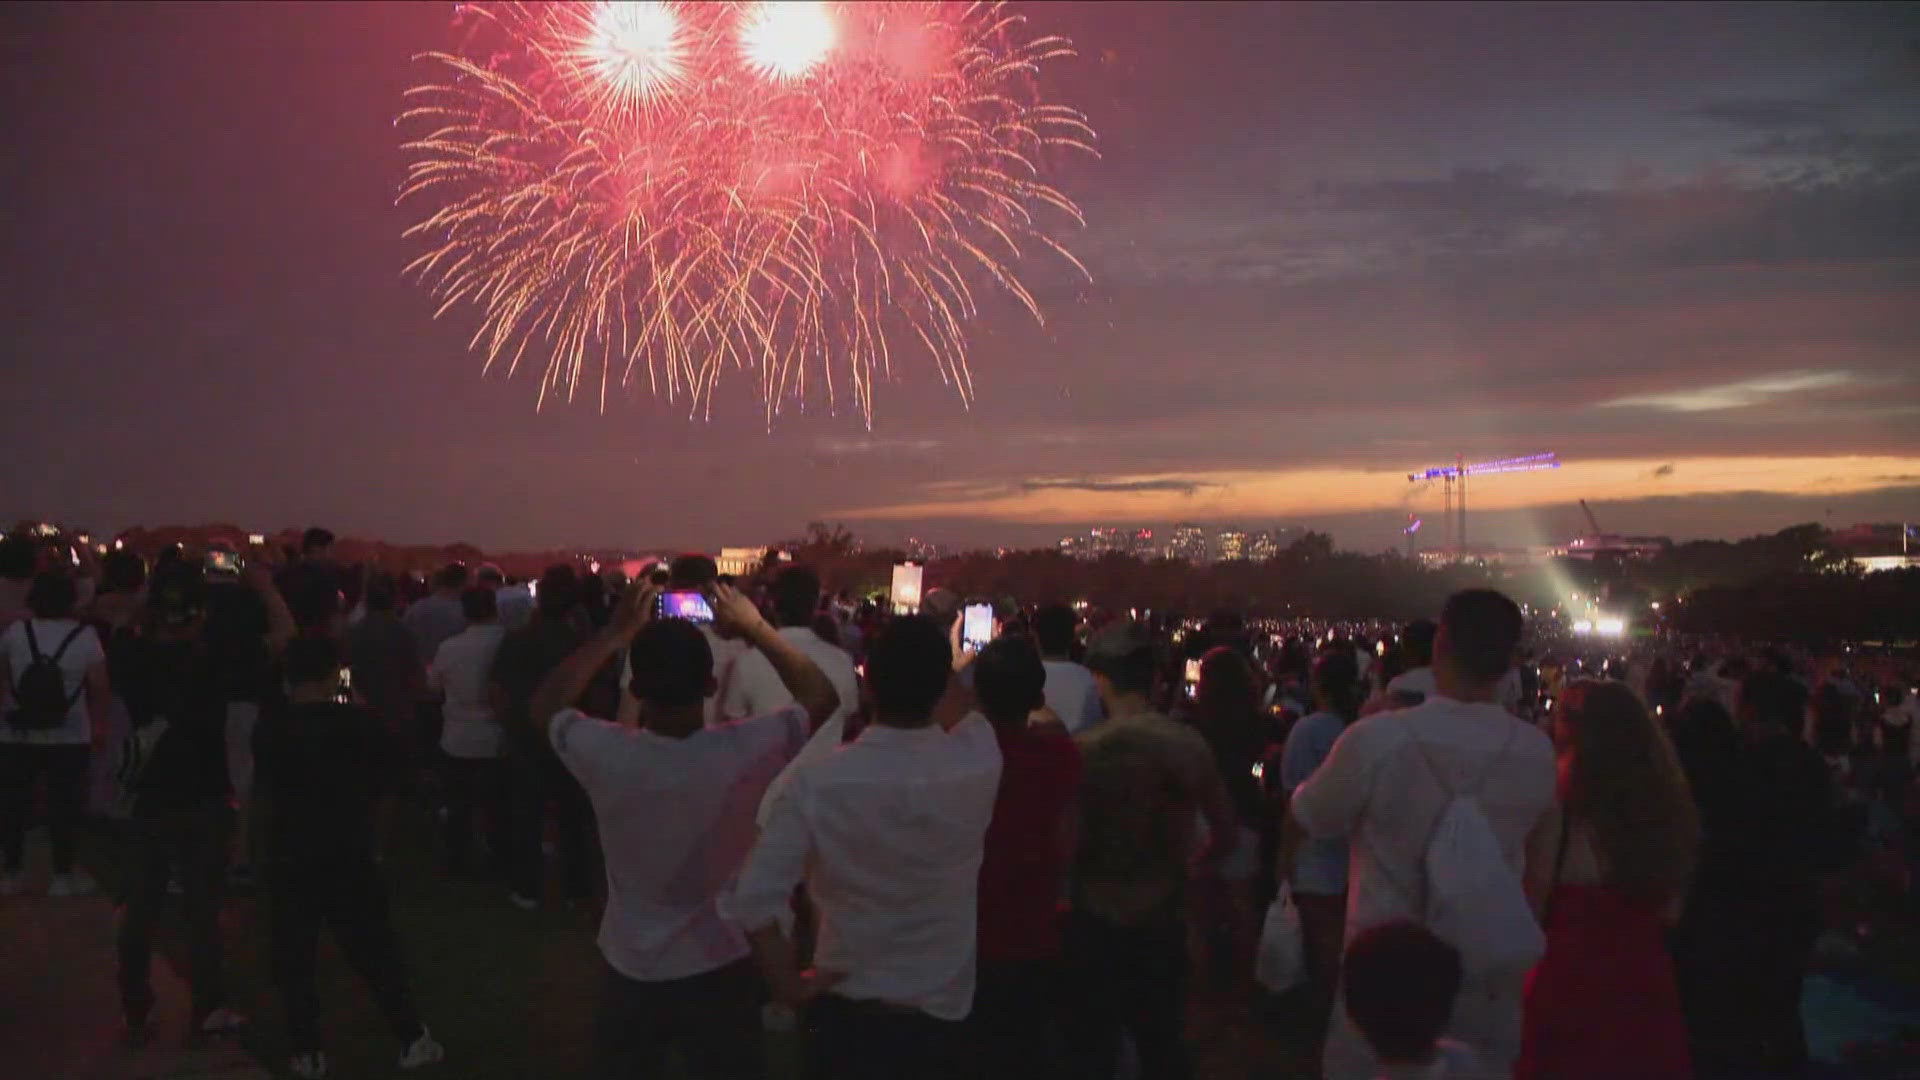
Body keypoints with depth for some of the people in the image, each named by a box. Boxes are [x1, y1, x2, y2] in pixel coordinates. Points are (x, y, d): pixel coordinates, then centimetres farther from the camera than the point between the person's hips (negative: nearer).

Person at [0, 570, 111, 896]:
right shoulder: (84, 636, -8)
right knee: (64, 805, 7)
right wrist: (98, 722, 4)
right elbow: (100, 687, -9)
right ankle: (63, 875, 11)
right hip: (70, 738, -1)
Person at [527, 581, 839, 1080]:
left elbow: (544, 706, 1)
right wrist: (755, 627, -3)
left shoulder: (606, 754, -22)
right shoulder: (745, 751, -24)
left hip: (631, 973, 1)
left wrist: (614, 634, 1)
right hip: (720, 972, -1)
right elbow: (823, 698, -5)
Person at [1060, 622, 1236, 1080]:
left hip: (1094, 918, -3)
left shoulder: (1082, 750, -18)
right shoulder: (1190, 745, -8)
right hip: (1162, 916, 3)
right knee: (1163, 1043, 20)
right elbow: (1225, 835, 0)